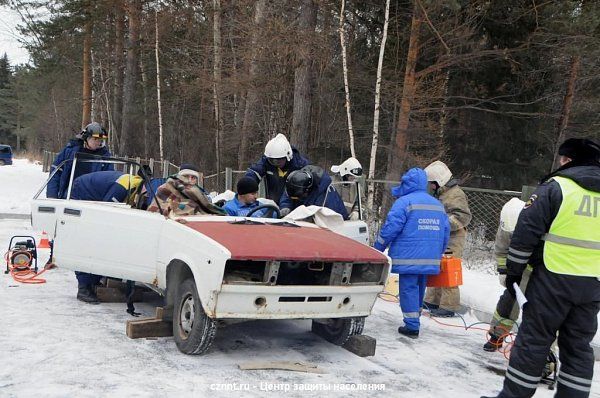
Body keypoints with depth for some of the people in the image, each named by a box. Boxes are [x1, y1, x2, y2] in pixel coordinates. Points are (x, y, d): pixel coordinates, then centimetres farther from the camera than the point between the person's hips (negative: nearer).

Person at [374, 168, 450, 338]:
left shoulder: (404, 202, -10)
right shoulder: (438, 204, 14)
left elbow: (390, 228, -12)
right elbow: (445, 232, 17)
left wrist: (378, 248, 1)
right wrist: (438, 253, 26)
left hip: (409, 257, -7)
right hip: (430, 259, 7)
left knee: (408, 288, -1)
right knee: (419, 288, 18)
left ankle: (412, 326, -3)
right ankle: (414, 319, 30)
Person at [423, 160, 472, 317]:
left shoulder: (455, 194, -14)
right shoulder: (439, 193, 17)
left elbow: (464, 216, -22)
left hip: (452, 241, -10)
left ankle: (449, 306, -2)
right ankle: (432, 301, 26)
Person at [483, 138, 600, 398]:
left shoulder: (557, 186, -7)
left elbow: (526, 231, -10)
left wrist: (513, 271, -2)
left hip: (554, 278, -5)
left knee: (533, 339, 3)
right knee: (579, 345, 13)